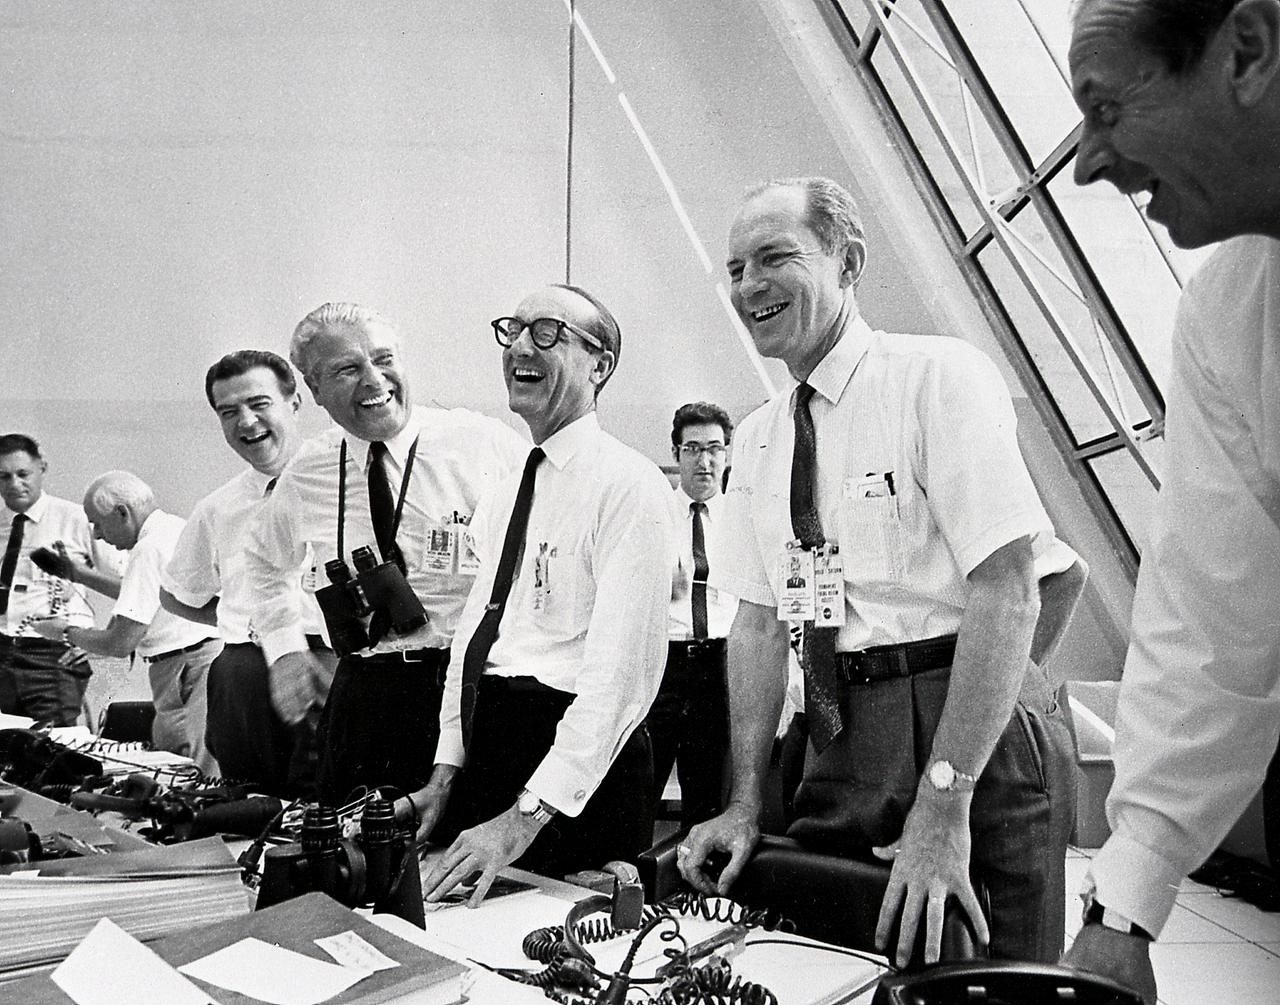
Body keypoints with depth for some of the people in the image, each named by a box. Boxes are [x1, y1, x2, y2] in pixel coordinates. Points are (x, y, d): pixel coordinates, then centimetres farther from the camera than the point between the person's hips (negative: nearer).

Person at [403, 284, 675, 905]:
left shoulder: (628, 484, -13)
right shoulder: (505, 495, 15)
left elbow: (623, 668, -21)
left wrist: (527, 815, -25)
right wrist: (447, 773, 9)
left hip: (578, 770, -8)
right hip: (484, 751, 8)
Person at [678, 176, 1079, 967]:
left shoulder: (940, 376, -11)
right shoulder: (759, 437, 10)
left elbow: (1008, 589, -18)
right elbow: (759, 620, 9)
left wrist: (943, 801, -23)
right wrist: (745, 802, 0)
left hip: (976, 727, -6)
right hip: (837, 738, 6)